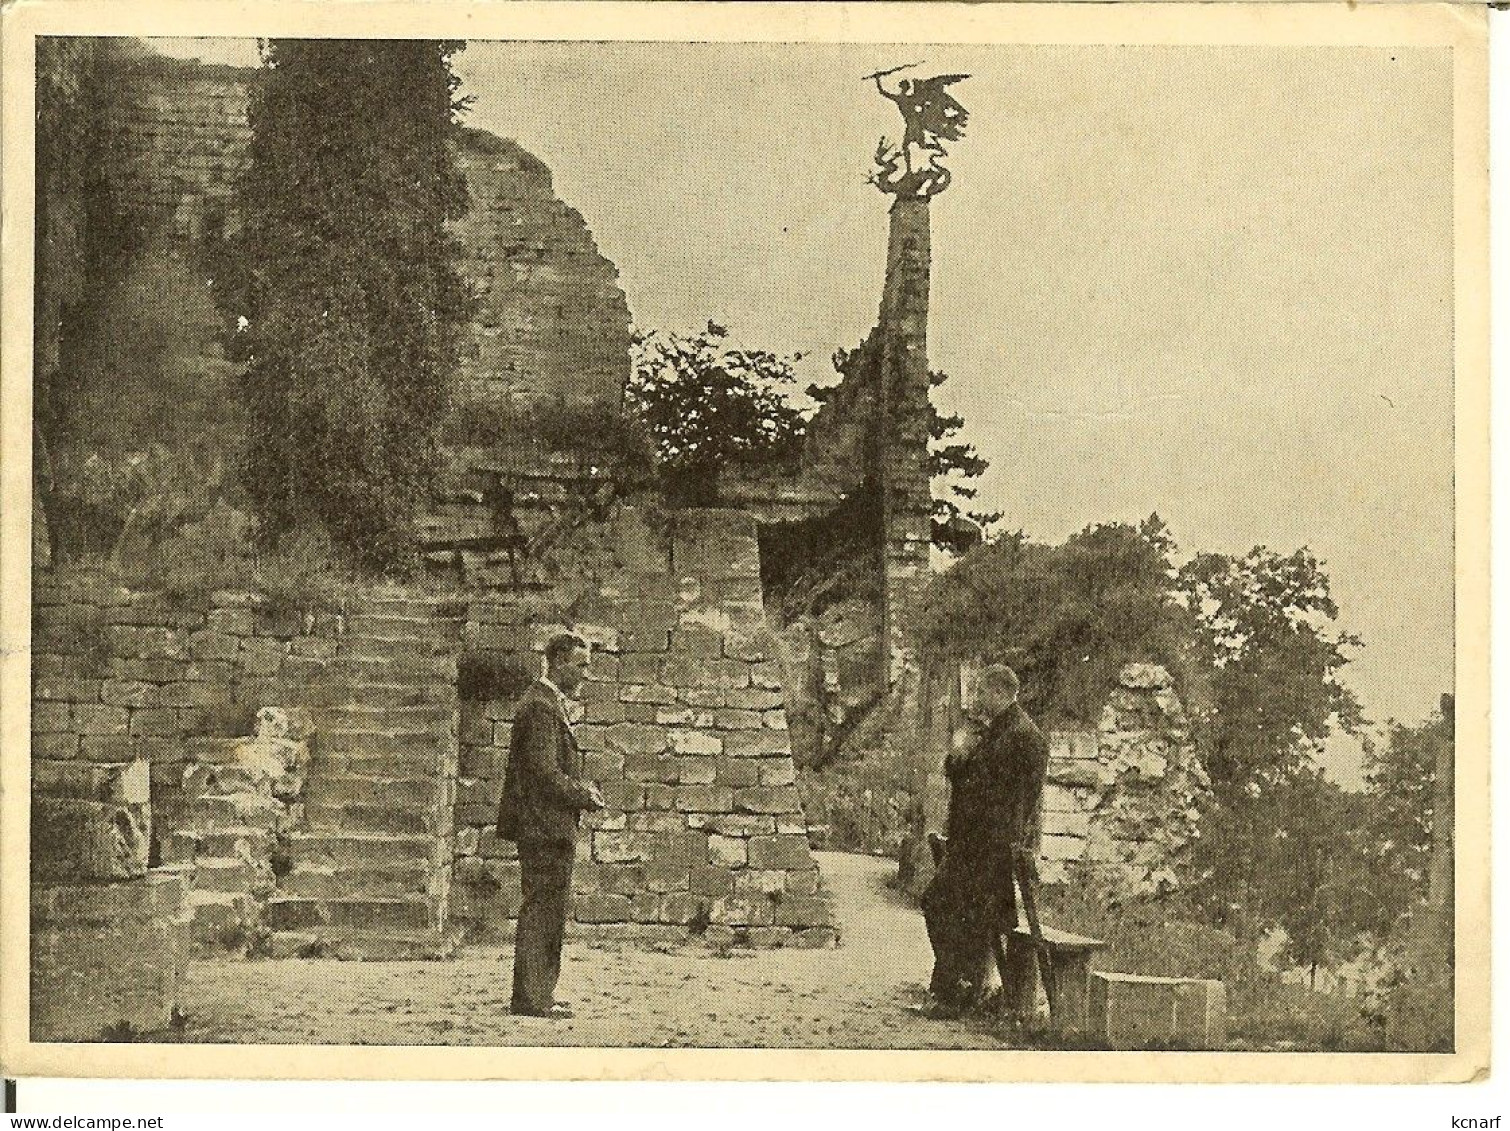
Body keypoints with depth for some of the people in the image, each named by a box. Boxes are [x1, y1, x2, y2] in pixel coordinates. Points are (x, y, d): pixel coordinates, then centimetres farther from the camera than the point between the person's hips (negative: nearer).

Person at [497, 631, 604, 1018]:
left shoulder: (547, 702, 18)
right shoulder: (541, 707, -16)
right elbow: (543, 772, -22)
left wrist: (580, 788, 12)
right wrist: (583, 796, -11)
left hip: (544, 827, 11)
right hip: (546, 825, -11)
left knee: (545, 911, 15)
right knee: (542, 910, -7)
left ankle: (537, 993, 22)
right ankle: (531, 998, -3)